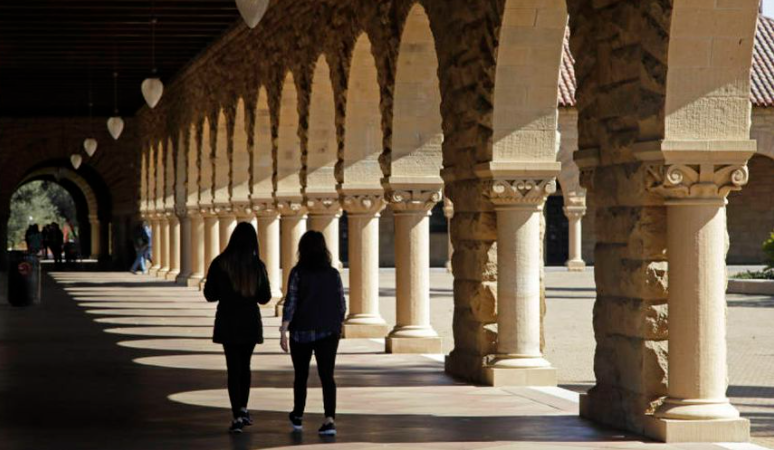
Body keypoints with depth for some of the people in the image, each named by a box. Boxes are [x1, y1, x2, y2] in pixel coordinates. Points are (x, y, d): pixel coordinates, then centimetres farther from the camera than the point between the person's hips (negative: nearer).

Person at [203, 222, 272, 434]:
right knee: (245, 365, 20)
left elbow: (209, 295, -4)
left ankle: (237, 416, -6)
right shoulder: (257, 265, -6)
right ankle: (243, 409, 22)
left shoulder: (220, 263, -9)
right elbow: (265, 297, 0)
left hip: (227, 322, -1)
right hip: (250, 322, 1)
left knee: (234, 367, 2)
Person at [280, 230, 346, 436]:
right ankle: (329, 419, -17)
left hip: (302, 332, -1)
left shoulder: (298, 273, -7)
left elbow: (290, 303, -12)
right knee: (327, 376, -2)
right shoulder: (333, 273, 1)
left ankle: (298, 417, 29)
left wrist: (283, 331, -11)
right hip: (329, 333, 1)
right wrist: (337, 327, 19)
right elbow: (342, 305, 5)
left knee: (301, 375, 15)